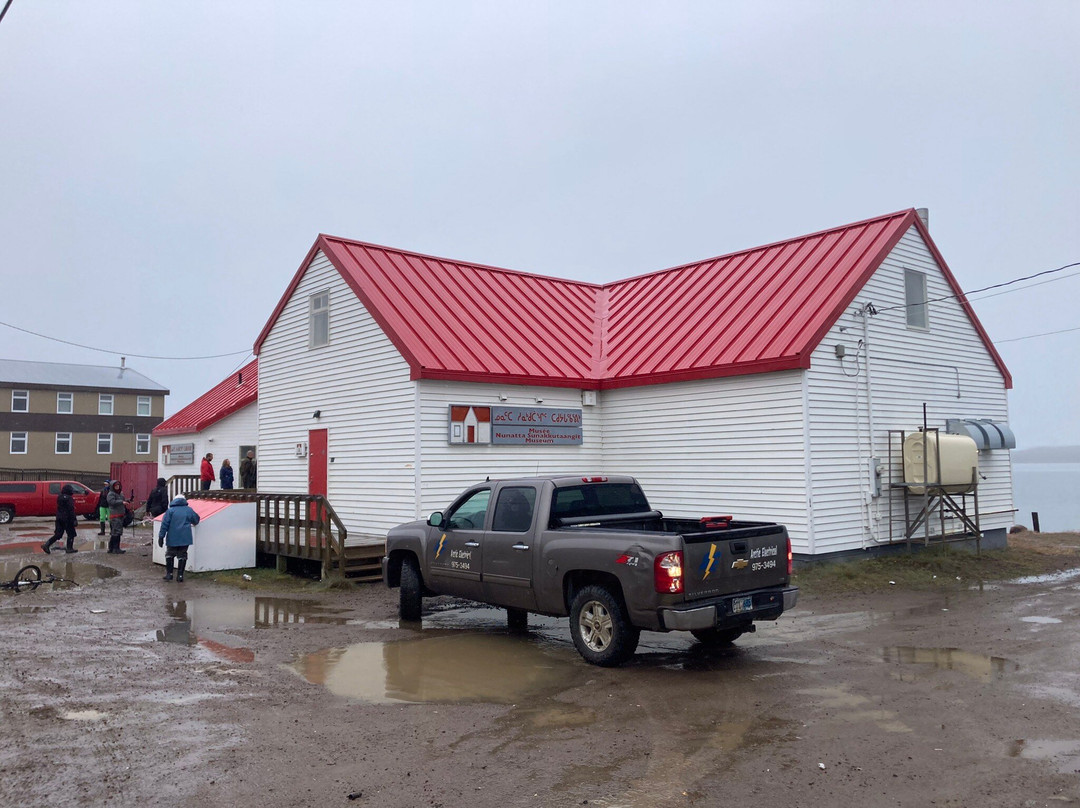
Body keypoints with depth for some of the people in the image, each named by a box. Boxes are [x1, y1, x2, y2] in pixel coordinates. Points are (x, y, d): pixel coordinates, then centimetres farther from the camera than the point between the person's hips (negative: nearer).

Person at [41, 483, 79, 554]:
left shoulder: (59, 498, 10)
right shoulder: (69, 499, -14)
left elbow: (59, 508, 20)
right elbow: (71, 510, -18)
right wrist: (74, 520, -16)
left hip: (59, 518, 7)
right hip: (67, 519, -7)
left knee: (58, 534, 11)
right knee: (71, 534, 5)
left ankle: (46, 545, 0)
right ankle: (69, 548, 6)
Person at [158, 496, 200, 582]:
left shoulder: (170, 510, 2)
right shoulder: (189, 510, 7)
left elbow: (164, 525, -5)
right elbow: (196, 521, 18)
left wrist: (161, 537, -5)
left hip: (172, 539, -1)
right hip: (185, 538, 1)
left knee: (170, 555, 15)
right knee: (182, 556, 7)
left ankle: (169, 574, 15)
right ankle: (180, 575, 5)